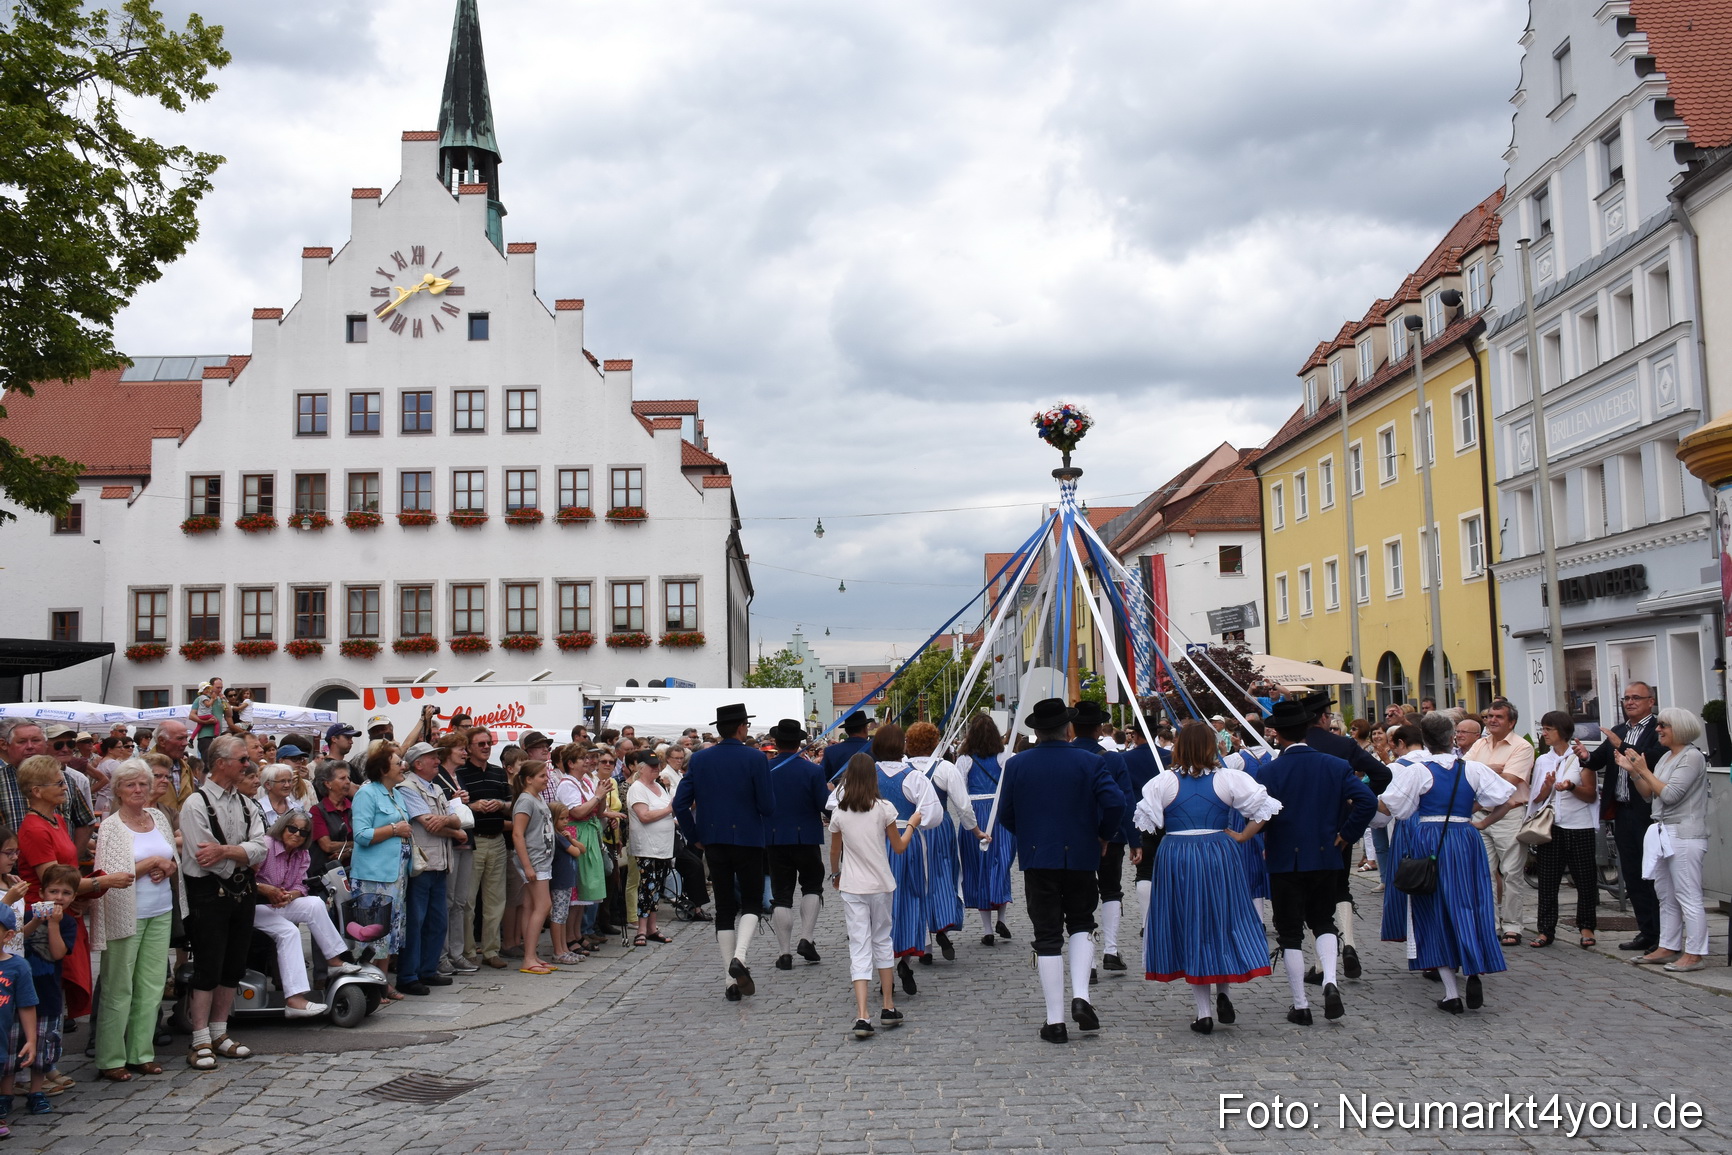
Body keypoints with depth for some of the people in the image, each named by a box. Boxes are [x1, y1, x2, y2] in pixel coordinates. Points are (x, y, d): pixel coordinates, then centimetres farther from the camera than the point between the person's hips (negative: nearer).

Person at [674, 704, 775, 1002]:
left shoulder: (700, 759, 1)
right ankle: (739, 957, -16)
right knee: (751, 903, 10)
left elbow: (680, 803, -1)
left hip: (714, 842, 3)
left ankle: (732, 982, 9)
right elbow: (768, 807, -11)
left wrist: (694, 837, 11)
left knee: (724, 907, 10)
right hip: (748, 840, -3)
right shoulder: (755, 759, -10)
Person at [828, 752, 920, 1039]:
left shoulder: (840, 813, -1)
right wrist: (912, 824, 17)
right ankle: (888, 1007, 19)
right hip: (880, 885, 0)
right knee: (882, 940, 16)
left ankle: (861, 1016, -12)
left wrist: (835, 875, 30)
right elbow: (899, 847, 1)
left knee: (859, 947, -1)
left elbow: (835, 851, 11)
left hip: (851, 887, 0)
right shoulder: (884, 808, -6)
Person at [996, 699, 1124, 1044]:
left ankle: (1055, 1021, 6)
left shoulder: (1016, 764, -2)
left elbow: (1005, 815, 1)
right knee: (1081, 924, 19)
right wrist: (1103, 835, 2)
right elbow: (1115, 802, -16)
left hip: (1037, 858, 0)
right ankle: (1080, 996, 0)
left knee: (1048, 937, 4)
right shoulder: (1090, 762, -5)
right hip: (1081, 856, 0)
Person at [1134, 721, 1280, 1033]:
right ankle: (1222, 995, 12)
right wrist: (1241, 837, 2)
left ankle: (1203, 1012, 9)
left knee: (1188, 927, 8)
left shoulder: (1164, 783, -5)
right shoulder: (1229, 779, -3)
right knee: (1224, 922, 17)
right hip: (1218, 854, 0)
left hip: (1176, 858, 0)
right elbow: (1262, 808, -7)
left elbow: (1145, 821, -6)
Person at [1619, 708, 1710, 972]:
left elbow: (1670, 794, -19)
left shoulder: (1692, 757, -10)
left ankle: (1694, 954, -3)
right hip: (1662, 834, 9)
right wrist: (1632, 771, 3)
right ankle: (1667, 948, 19)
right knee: (1666, 897, 13)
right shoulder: (1666, 757, 15)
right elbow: (1649, 795, 14)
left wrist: (1644, 770, -12)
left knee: (1688, 897, -6)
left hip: (1684, 835, -9)